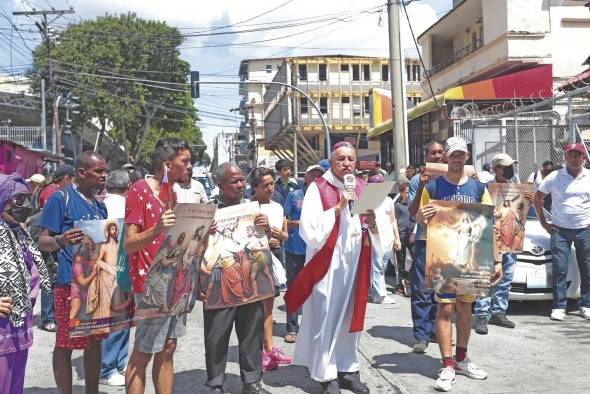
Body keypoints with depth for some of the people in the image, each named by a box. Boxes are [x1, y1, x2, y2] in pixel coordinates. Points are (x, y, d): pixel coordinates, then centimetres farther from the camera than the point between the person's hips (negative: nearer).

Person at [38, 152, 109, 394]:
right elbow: (43, 242, -9)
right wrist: (60, 240, -29)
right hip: (71, 282, -7)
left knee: (95, 341, 13)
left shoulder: (100, 205, 15)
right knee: (65, 344, -1)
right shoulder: (61, 198, -7)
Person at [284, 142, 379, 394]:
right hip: (327, 262, -5)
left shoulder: (363, 188, 9)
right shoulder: (318, 188, -6)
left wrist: (372, 224, -13)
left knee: (350, 314, 12)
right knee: (326, 316, -2)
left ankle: (348, 369, 23)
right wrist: (338, 208, -22)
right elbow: (309, 227, -17)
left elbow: (377, 230, 9)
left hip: (355, 261, 5)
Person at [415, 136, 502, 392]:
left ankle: (461, 359, 27)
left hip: (472, 256, 3)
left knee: (465, 306, 12)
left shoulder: (478, 187, 5)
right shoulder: (433, 186, -2)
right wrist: (421, 217, -22)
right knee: (445, 308, -4)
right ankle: (447, 367, 2)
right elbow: (419, 219, 3)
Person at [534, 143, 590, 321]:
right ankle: (559, 307, 3)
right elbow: (537, 197, 8)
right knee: (560, 270, -3)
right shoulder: (555, 177, -1)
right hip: (560, 230, -1)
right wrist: (543, 222, 4)